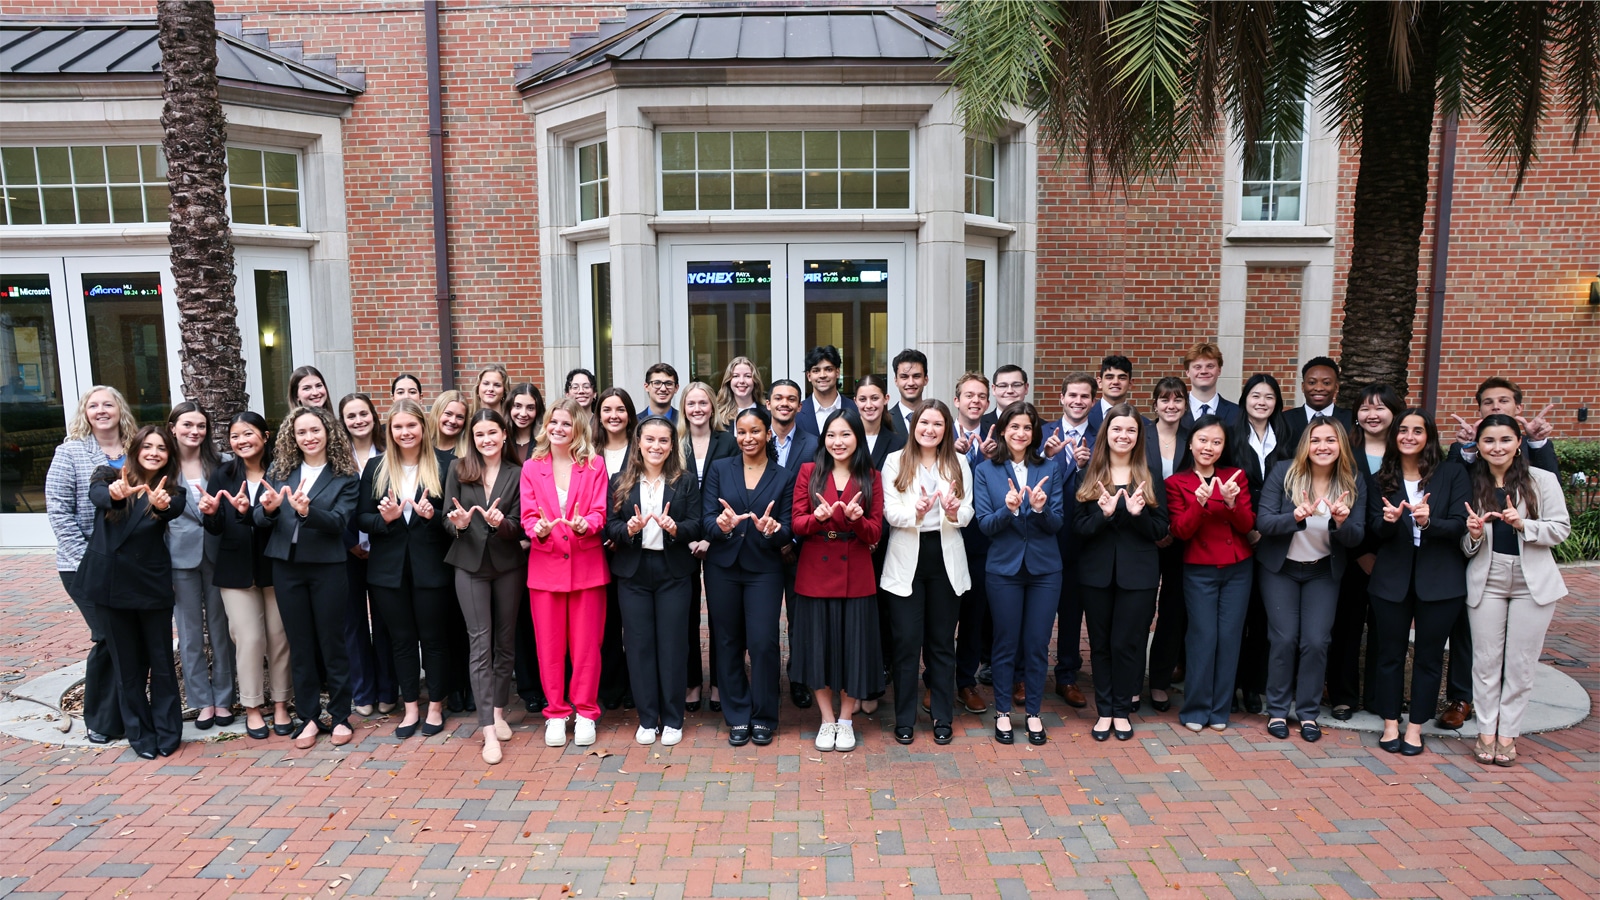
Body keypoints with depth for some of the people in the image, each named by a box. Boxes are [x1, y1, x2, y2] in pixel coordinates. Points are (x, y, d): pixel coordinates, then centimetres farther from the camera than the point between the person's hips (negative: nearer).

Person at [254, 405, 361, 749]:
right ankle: (308, 717, 22)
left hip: (327, 568, -3)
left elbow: (339, 521, -15)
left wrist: (307, 510, -32)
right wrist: (268, 507, -20)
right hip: (286, 567, 3)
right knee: (299, 644, 11)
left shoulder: (345, 476, -2)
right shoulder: (280, 471, 6)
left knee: (332, 642, 5)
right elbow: (260, 520, 2)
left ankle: (339, 716, 18)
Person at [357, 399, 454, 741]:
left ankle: (435, 707, 20)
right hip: (389, 568, 3)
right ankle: (411, 708, 23)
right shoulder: (376, 467, 6)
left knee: (434, 637, 6)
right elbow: (362, 518, 5)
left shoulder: (444, 465, -2)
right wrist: (385, 518, -15)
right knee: (401, 638, 11)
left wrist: (432, 515, -21)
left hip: (431, 567, -2)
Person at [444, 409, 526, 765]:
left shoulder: (517, 474, 1)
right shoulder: (458, 469, 2)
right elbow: (446, 518, 1)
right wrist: (458, 523, -21)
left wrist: (500, 523, -24)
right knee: (480, 643, -4)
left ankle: (499, 712, 26)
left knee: (505, 641, 10)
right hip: (470, 564, -1)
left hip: (508, 565, 1)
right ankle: (488, 730, -5)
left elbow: (518, 525, -2)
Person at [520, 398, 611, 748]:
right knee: (549, 645, 6)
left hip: (587, 565, -1)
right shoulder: (531, 468, 7)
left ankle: (585, 713, 18)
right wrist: (539, 529, -21)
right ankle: (555, 713, 20)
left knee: (586, 644, 4)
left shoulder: (594, 466, 3)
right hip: (545, 566, 1)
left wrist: (584, 525, -25)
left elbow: (600, 513, -4)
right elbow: (527, 516, 1)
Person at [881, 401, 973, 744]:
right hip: (906, 559, -2)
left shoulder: (959, 463, 7)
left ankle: (942, 718, 21)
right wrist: (915, 513, -27)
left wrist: (954, 512, -23)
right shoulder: (895, 461, 2)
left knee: (942, 640, 10)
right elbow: (890, 512, -8)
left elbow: (967, 514, 0)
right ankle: (904, 719, 14)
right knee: (906, 641, 0)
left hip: (946, 558, 2)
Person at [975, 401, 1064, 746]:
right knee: (1005, 643, 7)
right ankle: (1002, 711, 21)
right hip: (1004, 566, -1)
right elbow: (984, 524, -7)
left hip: (1044, 566, 2)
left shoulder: (1048, 469, 4)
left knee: (1037, 643, 8)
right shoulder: (985, 471, -1)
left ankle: (1033, 712, 23)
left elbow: (1056, 523, -1)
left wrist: (1040, 509, -21)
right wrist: (1008, 510, -25)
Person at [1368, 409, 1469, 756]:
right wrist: (1388, 520, -24)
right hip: (1392, 577, 1)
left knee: (1429, 656, 7)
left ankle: (1415, 727, 19)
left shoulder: (1452, 474, -1)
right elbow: (1374, 529, -2)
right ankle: (1390, 723, 20)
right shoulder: (1383, 477, 4)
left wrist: (1429, 521, -28)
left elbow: (1460, 524, -8)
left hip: (1440, 580, -1)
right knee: (1390, 653, 7)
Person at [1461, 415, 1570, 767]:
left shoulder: (1543, 480, -4)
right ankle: (1486, 731, 16)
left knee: (1521, 663, 6)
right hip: (1487, 581, 1)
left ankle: (1508, 734, 18)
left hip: (1533, 582, -1)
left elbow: (1561, 528, -4)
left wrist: (1522, 525, -20)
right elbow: (1465, 545, 6)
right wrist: (1474, 535, -16)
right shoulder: (1471, 483, 0)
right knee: (1486, 659, 5)